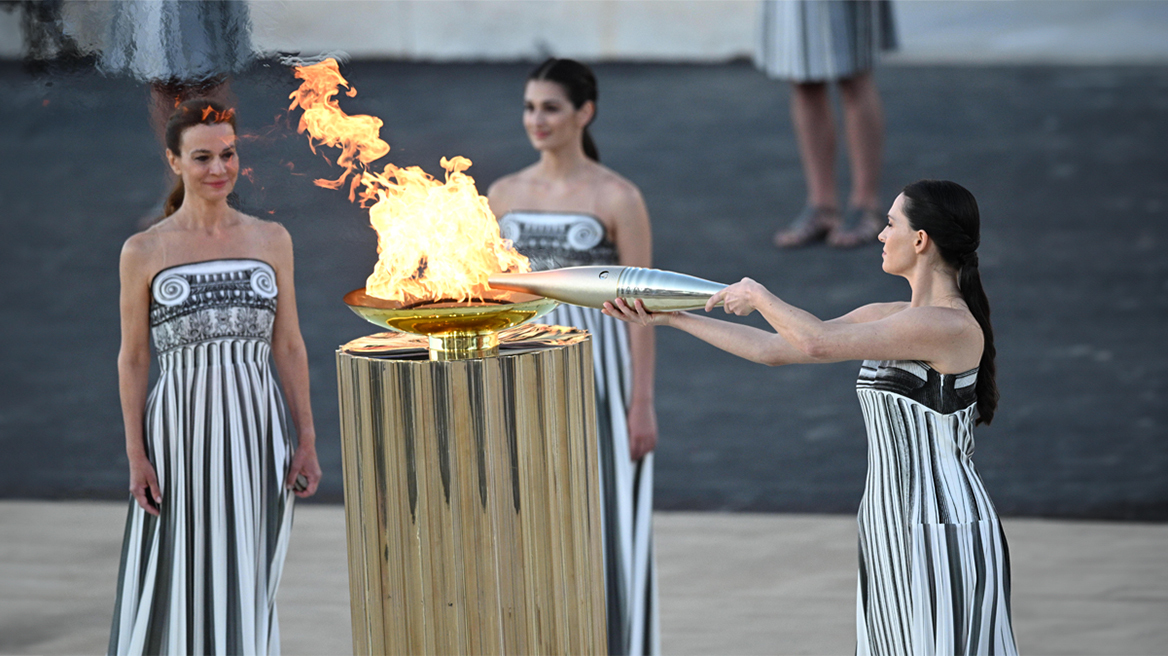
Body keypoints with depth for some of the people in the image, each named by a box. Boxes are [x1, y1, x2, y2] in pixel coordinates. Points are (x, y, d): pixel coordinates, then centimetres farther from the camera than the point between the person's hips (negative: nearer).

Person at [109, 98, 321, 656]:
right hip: (179, 430, -2)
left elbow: (288, 347, 10)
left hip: (256, 433, 2)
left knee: (248, 587, 5)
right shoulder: (144, 252, 1)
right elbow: (132, 358, 3)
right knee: (173, 584, -2)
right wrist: (136, 456, -4)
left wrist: (307, 441, 5)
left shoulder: (271, 241, 8)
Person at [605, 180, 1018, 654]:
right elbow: (775, 349, 14)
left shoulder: (951, 326, -17)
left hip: (946, 540, -9)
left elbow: (819, 343, -22)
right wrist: (667, 318, 15)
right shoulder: (888, 318, 12)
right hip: (892, 531, 9)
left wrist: (758, 295, -5)